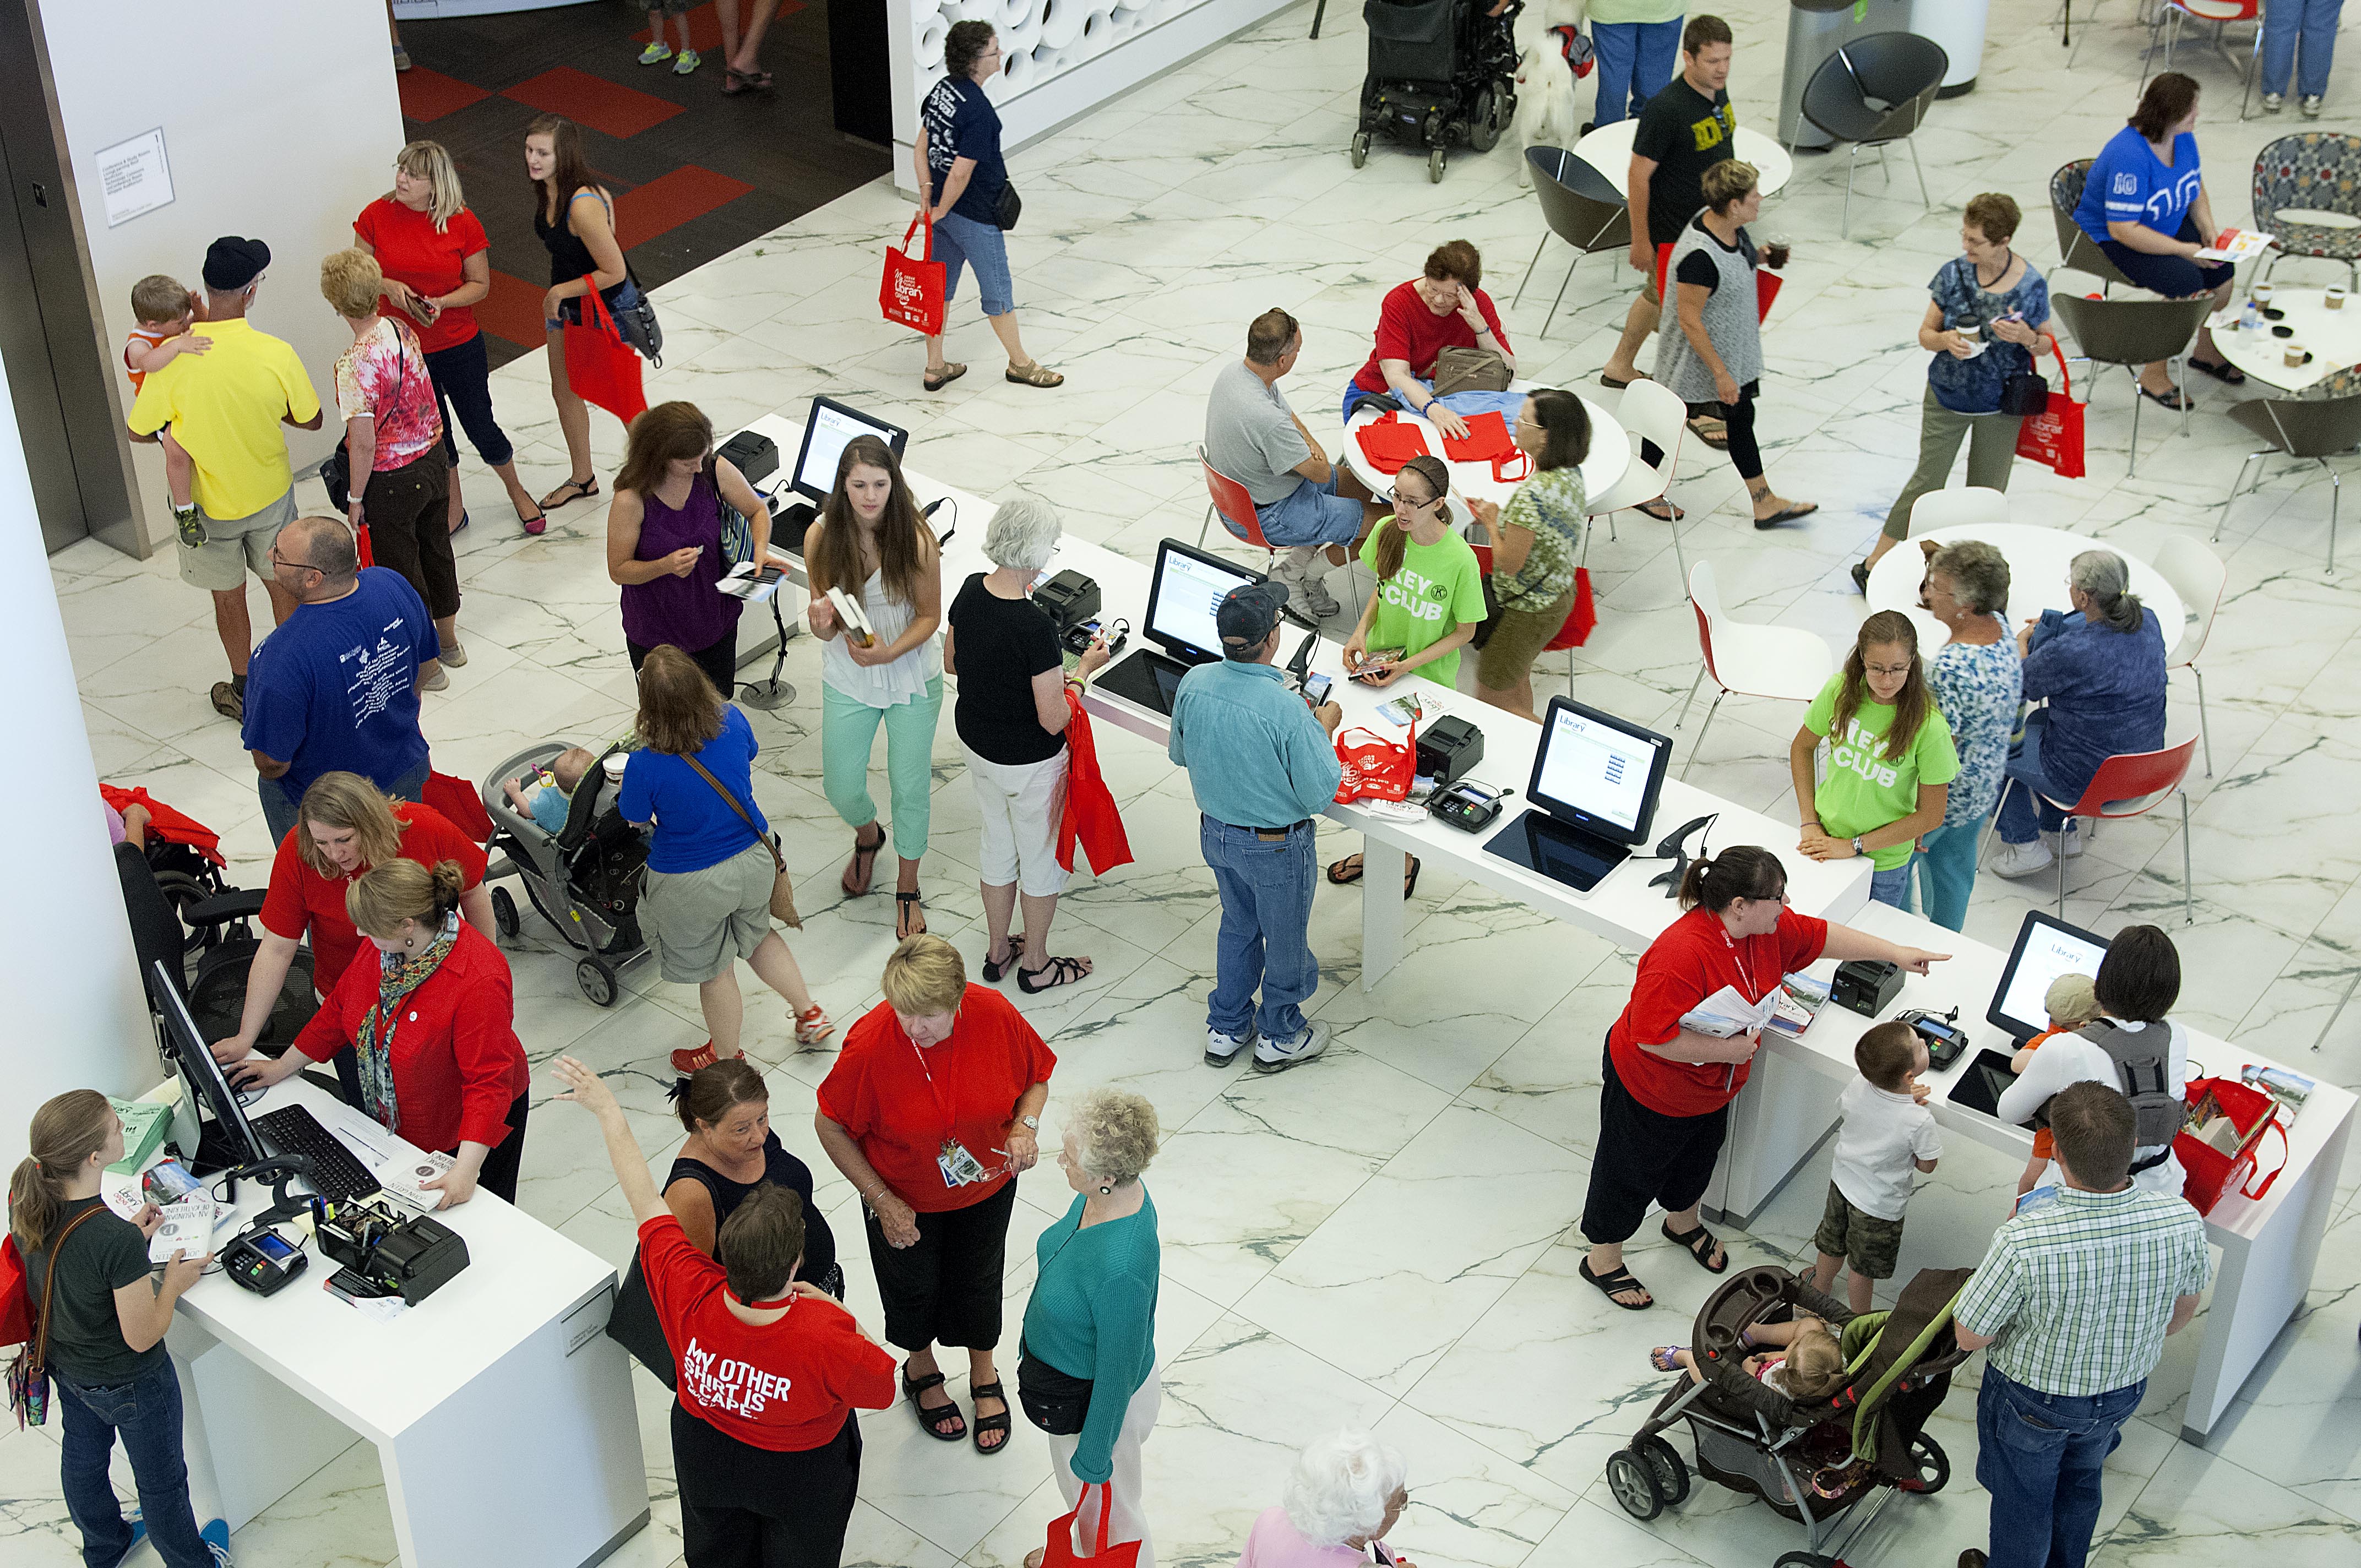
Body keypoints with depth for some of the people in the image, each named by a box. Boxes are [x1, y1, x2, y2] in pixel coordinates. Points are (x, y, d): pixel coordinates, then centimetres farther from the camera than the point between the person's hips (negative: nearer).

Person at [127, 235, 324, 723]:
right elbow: (310, 420, -7)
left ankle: (244, 692, 36)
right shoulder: (276, 353, -23)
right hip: (270, 494, 1)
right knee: (282, 585, 23)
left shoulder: (172, 356, -25)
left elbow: (139, 431, -12)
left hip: (208, 503, -1)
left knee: (228, 598, 20)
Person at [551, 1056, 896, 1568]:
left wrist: (606, 1109, -13)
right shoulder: (828, 1342, -44)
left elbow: (643, 1197, -24)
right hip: (800, 1474, -3)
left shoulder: (689, 1294, -37)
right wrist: (839, 1314, -17)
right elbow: (883, 1389, -23)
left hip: (707, 1461, 3)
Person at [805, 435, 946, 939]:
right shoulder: (822, 537, -16)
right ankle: (868, 836, 50)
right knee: (842, 790, 12)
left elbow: (930, 615, -10)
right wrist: (822, 622, -34)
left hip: (912, 676, -1)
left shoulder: (916, 539, -21)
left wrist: (889, 651, -26)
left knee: (911, 788, 12)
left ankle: (907, 889, 36)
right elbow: (822, 629, -9)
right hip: (847, 681, 2)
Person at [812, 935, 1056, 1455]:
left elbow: (1037, 1076, -6)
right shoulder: (869, 1044, -34)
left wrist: (1025, 1125, -26)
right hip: (904, 1197, -2)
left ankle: (984, 1375, 54)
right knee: (914, 1286, 23)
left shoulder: (996, 1015, -27)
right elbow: (830, 1125, -18)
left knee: (978, 1282, 24)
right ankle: (921, 1370, 56)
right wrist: (883, 1203, -18)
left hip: (985, 1185, 2)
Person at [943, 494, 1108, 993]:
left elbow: (951, 662, 6)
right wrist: (1083, 670, -14)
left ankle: (998, 951, 45)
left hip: (975, 741, 7)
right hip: (1028, 762, -7)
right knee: (1041, 857, 17)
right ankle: (1036, 965, 36)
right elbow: (1054, 720, -27)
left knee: (998, 844, 27)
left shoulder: (971, 591, -12)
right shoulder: (1036, 626, -34)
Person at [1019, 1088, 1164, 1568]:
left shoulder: (1121, 1268, -43)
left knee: (1109, 1513, 23)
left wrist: (1093, 1460, -15)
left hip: (1096, 1402, -8)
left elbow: (1119, 1372, -29)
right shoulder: (1105, 1195, -17)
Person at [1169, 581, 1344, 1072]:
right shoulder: (1286, 710, -33)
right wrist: (1324, 728, -9)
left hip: (1215, 832, 6)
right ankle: (1279, 1038, 39)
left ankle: (1226, 1029, 43)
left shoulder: (1194, 683, -15)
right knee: (1285, 939, 19)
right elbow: (1320, 795, -22)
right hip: (1275, 847, -6)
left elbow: (1179, 754, 3)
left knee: (1238, 924, 29)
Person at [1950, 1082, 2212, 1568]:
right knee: (2079, 1483, 33)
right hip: (2122, 1393, 4)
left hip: (2032, 1400, -4)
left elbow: (1970, 1337, -24)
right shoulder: (2184, 1223, -29)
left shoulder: (2022, 1242, -42)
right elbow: (2184, 1308, -5)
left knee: (2022, 1501, 25)